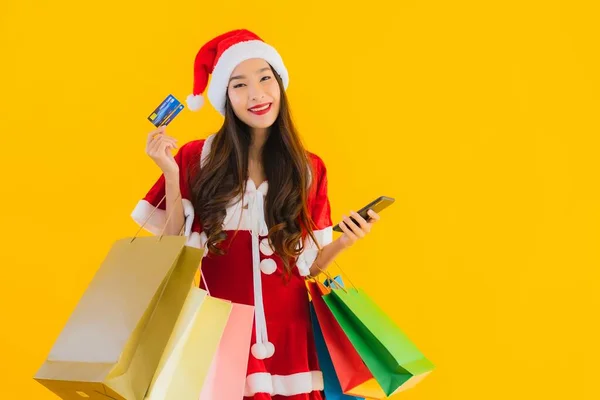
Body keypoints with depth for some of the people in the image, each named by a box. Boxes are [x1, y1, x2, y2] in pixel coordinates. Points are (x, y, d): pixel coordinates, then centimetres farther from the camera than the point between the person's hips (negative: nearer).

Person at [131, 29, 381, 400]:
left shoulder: (309, 168, 2)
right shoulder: (196, 159, -3)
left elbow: (306, 266, 5)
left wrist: (342, 243, -14)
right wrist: (172, 174, -13)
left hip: (286, 334, 2)